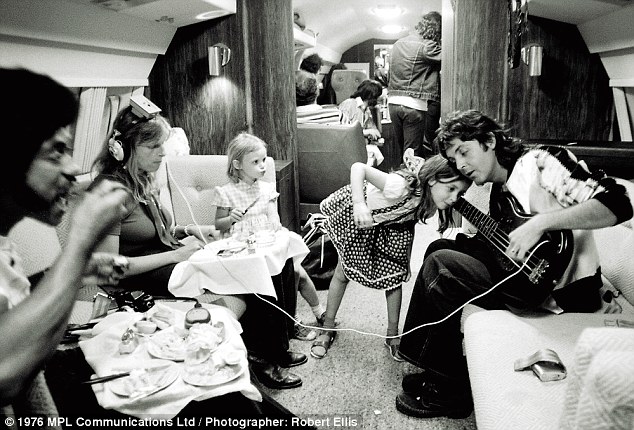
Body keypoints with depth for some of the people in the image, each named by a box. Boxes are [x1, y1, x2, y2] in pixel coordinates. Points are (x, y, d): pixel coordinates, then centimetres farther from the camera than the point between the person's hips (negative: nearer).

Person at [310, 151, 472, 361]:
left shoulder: (429, 203, -21)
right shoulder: (401, 187, -43)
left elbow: (411, 221, -3)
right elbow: (358, 168, -46)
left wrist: (406, 261, -4)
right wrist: (359, 204, -60)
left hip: (389, 228, 5)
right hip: (356, 216, -5)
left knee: (395, 278, 1)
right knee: (342, 274, 6)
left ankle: (392, 336, 21)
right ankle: (327, 329, 25)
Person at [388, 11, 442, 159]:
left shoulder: (398, 43, 14)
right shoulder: (427, 47, -10)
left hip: (393, 102, 7)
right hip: (415, 105, -7)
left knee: (401, 149, 14)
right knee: (414, 153, -2)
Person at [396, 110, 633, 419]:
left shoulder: (539, 162, -11)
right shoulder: (499, 191, 15)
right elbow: (495, 242, 12)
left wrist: (540, 222, -30)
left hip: (562, 292, -9)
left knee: (439, 265, -15)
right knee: (441, 247, 10)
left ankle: (451, 390, 1)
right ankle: (430, 363, 15)